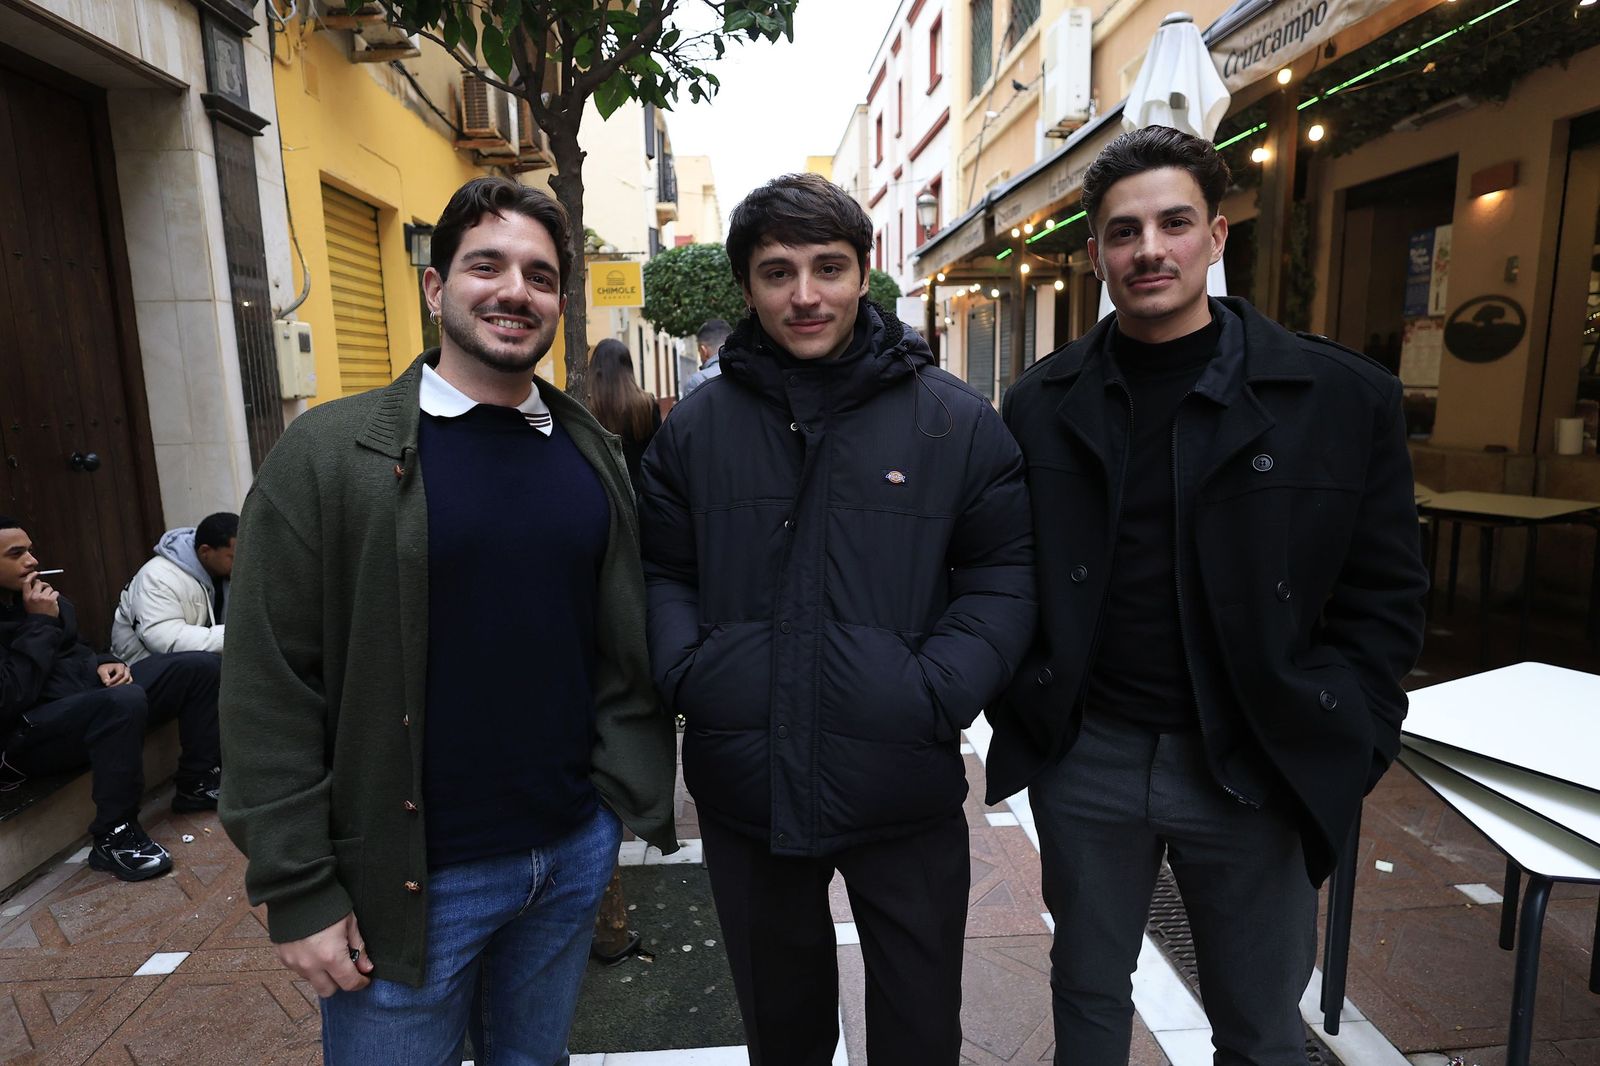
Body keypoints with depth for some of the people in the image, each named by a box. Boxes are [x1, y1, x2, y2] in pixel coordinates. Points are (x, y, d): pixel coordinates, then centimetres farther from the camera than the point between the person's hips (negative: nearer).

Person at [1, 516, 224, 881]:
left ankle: (196, 785, 6)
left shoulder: (35, 594, 8)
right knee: (125, 700, -40)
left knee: (201, 666, -2)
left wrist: (102, 663, -1)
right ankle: (114, 837, -23)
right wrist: (40, 624, -20)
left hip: (90, 692, 9)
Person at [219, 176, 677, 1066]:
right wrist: (299, 891, -10)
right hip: (412, 878, -3)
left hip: (577, 853, 4)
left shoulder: (593, 453, 3)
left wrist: (637, 795, 4)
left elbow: (627, 643, 6)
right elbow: (273, 690, -10)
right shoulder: (331, 453, -10)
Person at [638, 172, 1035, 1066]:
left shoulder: (959, 422, -4)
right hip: (743, 789, 2)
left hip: (906, 791, -1)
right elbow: (664, 574, 7)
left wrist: (937, 694, -15)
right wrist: (686, 674, -9)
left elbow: (1003, 577, -3)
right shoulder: (695, 430, 2)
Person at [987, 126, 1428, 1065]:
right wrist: (1022, 706, -1)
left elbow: (1384, 598, 0)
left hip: (1256, 775, -1)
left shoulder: (1345, 397, -4)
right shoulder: (1043, 404, 0)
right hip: (1085, 758, 2)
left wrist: (1343, 753, -7)